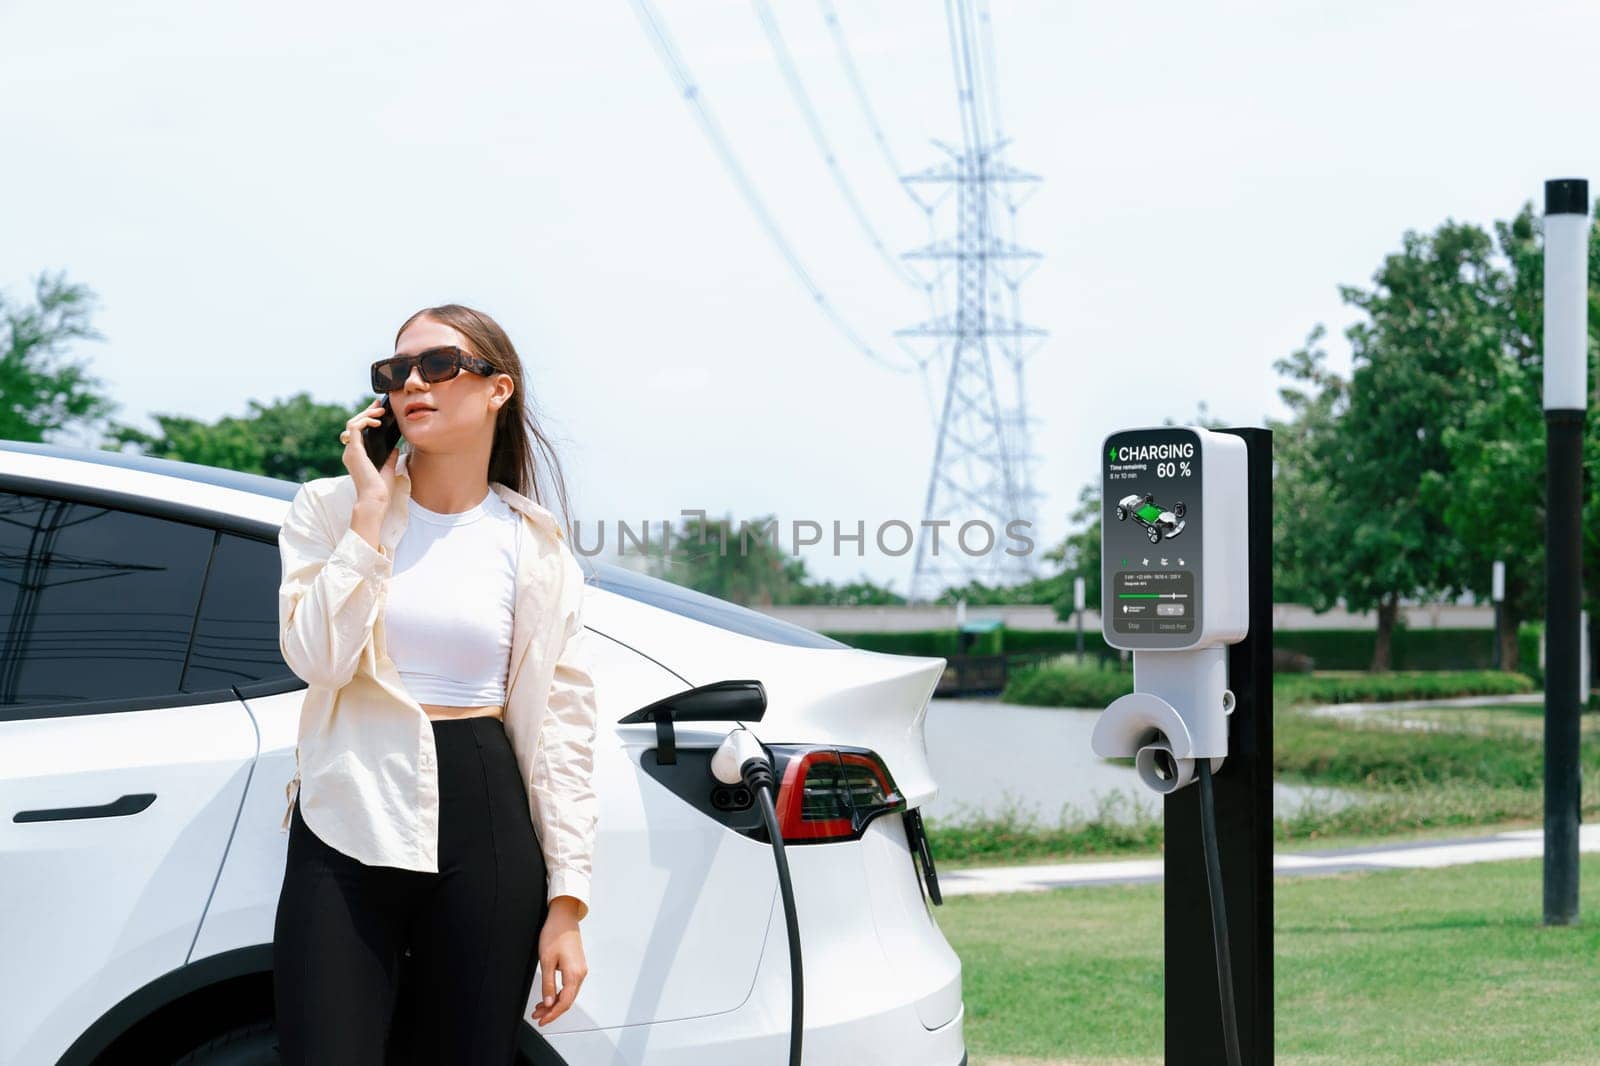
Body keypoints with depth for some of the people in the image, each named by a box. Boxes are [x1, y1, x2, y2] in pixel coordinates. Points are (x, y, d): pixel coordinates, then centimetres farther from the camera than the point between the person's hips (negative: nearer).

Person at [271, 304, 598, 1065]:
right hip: (349, 828, -1)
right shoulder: (331, 509, 4)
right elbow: (317, 656, -11)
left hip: (486, 830, 1)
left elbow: (562, 726, 4)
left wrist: (568, 900, -2)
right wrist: (372, 506, -10)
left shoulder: (538, 547, 6)